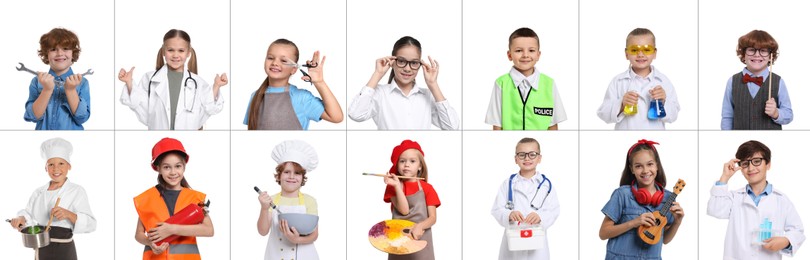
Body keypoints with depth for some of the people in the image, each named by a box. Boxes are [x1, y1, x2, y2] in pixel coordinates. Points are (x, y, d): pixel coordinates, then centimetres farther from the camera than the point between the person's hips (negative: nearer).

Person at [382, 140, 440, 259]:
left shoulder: (427, 188, 3)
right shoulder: (393, 186, 2)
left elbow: (433, 218, -2)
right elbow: (404, 210, -11)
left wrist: (420, 226, -21)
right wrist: (397, 186, -17)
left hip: (421, 237, 0)